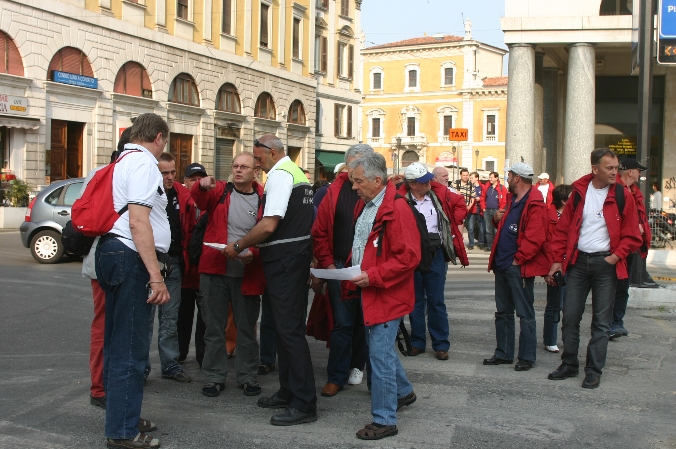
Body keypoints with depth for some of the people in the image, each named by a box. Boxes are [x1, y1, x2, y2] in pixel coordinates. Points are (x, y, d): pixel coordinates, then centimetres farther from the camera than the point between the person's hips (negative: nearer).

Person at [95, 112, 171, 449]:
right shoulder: (144, 163, -10)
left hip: (113, 254, 11)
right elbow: (138, 222, -21)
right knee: (130, 349, -5)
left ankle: (122, 417, 32)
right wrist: (155, 275, -24)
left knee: (118, 344, 18)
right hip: (131, 258, -11)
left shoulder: (123, 162, 19)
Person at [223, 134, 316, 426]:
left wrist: (238, 246, -9)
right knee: (288, 327, 16)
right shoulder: (297, 172, 18)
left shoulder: (279, 174, -13)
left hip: (283, 259, -10)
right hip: (298, 254, 10)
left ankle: (304, 404, -3)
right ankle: (288, 393, 26)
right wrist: (253, 247, 21)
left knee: (289, 329, -7)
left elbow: (269, 225, -22)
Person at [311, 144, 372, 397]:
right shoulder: (336, 191, 1)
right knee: (343, 323, 3)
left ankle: (356, 366, 32)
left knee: (364, 322, 13)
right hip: (339, 267, 0)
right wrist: (327, 263, -2)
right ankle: (336, 377, 10)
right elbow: (320, 231, 3)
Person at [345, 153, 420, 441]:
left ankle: (384, 420, 4)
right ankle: (403, 392, 43)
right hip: (368, 291, 10)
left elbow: (409, 257, -23)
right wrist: (353, 273, 8)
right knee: (380, 349, 21)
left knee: (380, 354, -6)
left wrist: (373, 276, -24)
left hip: (388, 295, -9)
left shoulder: (397, 209, -19)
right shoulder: (363, 206, 11)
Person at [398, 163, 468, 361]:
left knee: (436, 301, 4)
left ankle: (441, 344, 12)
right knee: (415, 300, 11)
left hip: (435, 254, 0)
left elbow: (460, 205, 12)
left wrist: (451, 224, 2)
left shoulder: (439, 194, -2)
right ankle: (417, 342, 21)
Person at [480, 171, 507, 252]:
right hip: (487, 211, 4)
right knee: (488, 229, 8)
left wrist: (500, 209, -9)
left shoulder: (502, 188, -3)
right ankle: (489, 245, 15)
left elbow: (504, 201, -6)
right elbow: (483, 198, 13)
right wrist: (483, 208, 5)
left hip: (497, 211, -4)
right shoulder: (486, 187, 9)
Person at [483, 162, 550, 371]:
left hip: (518, 267, -10)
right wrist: (498, 219, 7)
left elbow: (535, 237, -21)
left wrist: (518, 259, -18)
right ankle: (503, 354, 25)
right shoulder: (512, 199, 15)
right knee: (502, 312, 15)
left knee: (525, 314, 1)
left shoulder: (534, 204, -15)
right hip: (503, 264, 10)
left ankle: (527, 357, 9)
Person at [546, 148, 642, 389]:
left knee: (601, 321, 3)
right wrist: (558, 259, 2)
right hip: (578, 261, 2)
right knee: (570, 317, 5)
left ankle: (594, 371, 11)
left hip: (605, 263, -2)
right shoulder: (579, 192, 3)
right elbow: (563, 228, 7)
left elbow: (632, 235, 1)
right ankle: (569, 364, 19)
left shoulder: (622, 195, -2)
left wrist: (616, 256, -10)